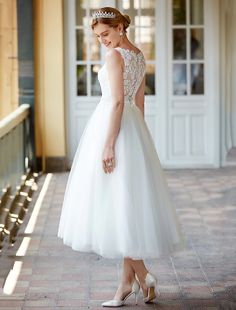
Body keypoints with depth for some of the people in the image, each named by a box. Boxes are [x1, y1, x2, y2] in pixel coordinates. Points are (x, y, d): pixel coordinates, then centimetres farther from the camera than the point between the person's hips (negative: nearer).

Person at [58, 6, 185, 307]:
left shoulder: (115, 55, -13)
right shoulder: (139, 55, 14)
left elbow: (117, 100, -19)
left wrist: (109, 144, -21)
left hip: (114, 124, -9)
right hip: (134, 125, 9)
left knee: (113, 201, -4)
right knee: (131, 202, 8)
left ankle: (141, 273, -5)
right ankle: (127, 279, 13)